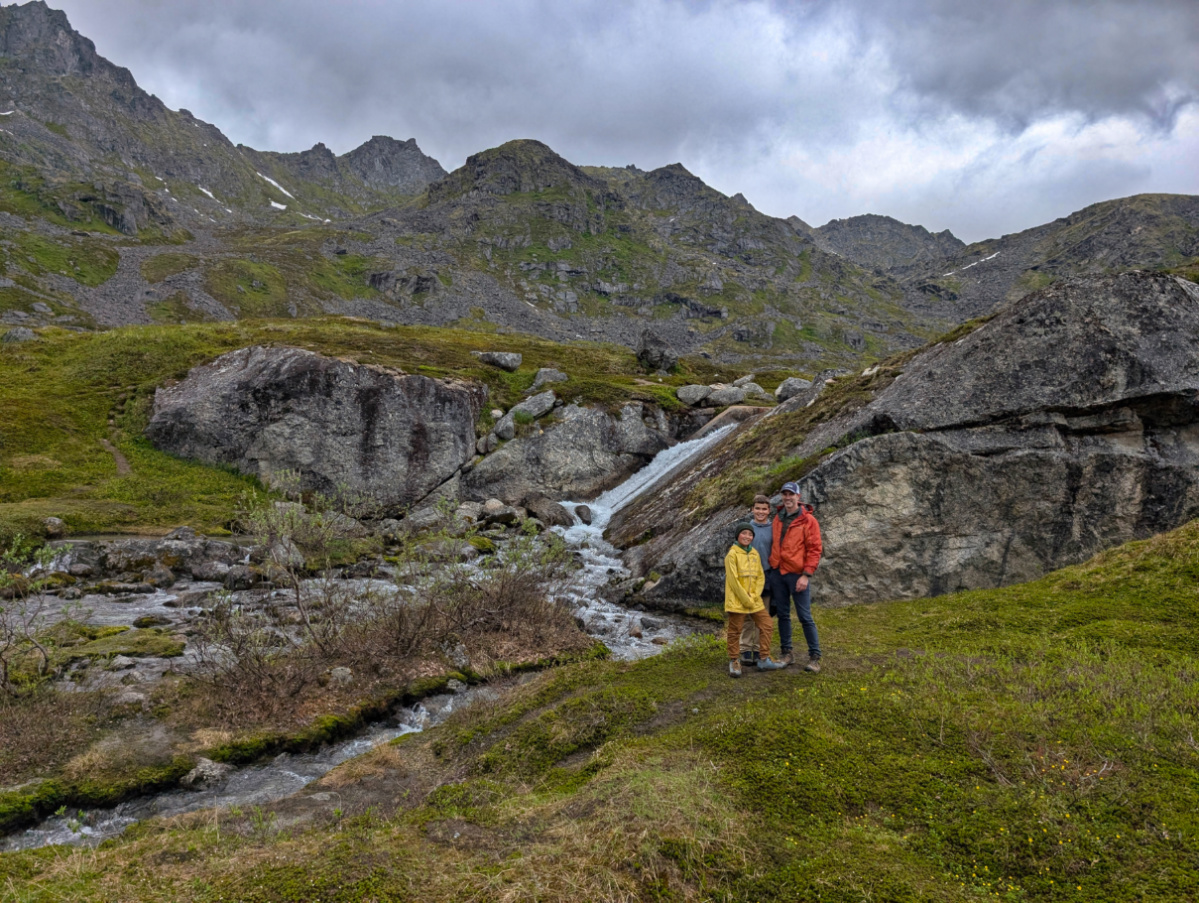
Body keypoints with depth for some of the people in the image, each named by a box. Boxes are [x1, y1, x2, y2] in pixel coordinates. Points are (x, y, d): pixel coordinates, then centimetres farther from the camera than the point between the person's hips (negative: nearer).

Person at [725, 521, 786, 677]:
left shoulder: (755, 553, 9)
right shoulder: (732, 554, -10)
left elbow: (761, 576, 9)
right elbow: (733, 580, -15)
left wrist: (755, 596, -5)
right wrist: (746, 600, -15)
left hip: (754, 600, 6)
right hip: (737, 600, -6)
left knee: (767, 626, 7)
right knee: (735, 631, 2)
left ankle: (764, 659, 17)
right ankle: (734, 662, 16)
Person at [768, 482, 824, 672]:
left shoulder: (808, 520, -7)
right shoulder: (778, 519, 10)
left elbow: (815, 549, -10)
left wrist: (806, 575, -16)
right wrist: (772, 563, 11)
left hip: (797, 575, -5)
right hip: (778, 573, 5)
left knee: (805, 616, -3)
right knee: (783, 615, 10)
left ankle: (814, 657, 6)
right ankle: (786, 654, 20)